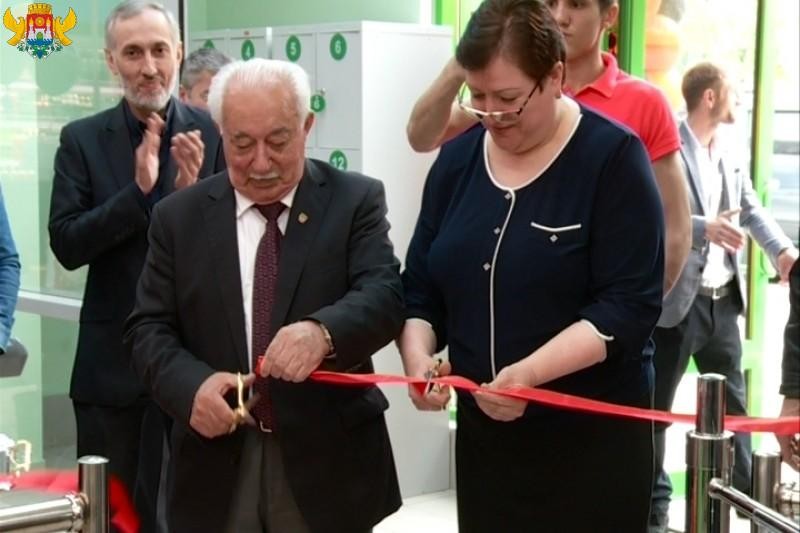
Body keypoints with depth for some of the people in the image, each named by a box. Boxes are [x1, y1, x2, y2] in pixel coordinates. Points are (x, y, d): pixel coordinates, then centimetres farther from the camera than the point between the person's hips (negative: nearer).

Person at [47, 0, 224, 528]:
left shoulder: (214, 134, -3)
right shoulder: (82, 139, 0)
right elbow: (67, 245, -8)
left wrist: (193, 192, -21)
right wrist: (139, 190, -19)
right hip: (113, 359, 1)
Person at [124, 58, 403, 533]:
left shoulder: (356, 201, -1)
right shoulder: (179, 217, 4)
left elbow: (385, 297, -13)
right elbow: (149, 327, 2)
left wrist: (323, 332, -35)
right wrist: (193, 384, -18)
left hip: (329, 459, -1)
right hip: (216, 466, 2)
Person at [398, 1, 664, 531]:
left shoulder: (613, 156, -10)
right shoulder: (458, 158, 5)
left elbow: (631, 304, -16)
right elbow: (421, 288, 9)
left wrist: (531, 372, -27)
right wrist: (418, 355, -11)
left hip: (594, 436, -4)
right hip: (483, 429, 4)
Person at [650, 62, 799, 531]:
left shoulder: (730, 156, 13)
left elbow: (753, 210, 14)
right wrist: (705, 228, -32)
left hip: (723, 299, 8)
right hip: (677, 300, -8)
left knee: (732, 400, 18)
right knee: (657, 404, 3)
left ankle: (747, 489, 31)